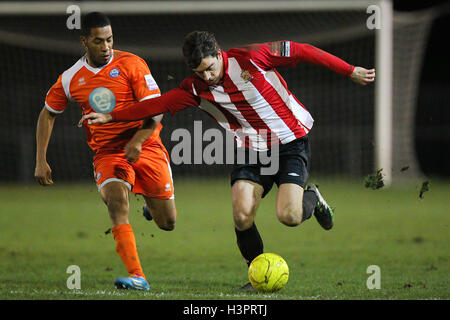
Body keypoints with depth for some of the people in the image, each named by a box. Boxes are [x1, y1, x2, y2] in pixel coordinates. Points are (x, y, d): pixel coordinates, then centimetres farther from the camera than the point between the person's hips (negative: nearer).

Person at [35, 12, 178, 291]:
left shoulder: (131, 64, -6)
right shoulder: (71, 78, 3)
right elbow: (48, 114, 16)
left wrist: (137, 140, -27)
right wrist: (41, 161, 9)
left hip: (146, 148, -1)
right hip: (107, 152, 1)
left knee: (168, 223, 0)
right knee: (117, 204, -28)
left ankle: (152, 203, 39)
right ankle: (137, 277, -35)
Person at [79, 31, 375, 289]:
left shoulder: (251, 58, -17)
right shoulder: (197, 88, -4)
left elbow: (301, 51, -12)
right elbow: (158, 104, 2)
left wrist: (351, 71, -10)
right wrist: (111, 117, -2)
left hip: (292, 143, -4)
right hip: (252, 149, 4)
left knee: (288, 216, -20)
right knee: (242, 216, -15)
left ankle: (312, 199, 16)